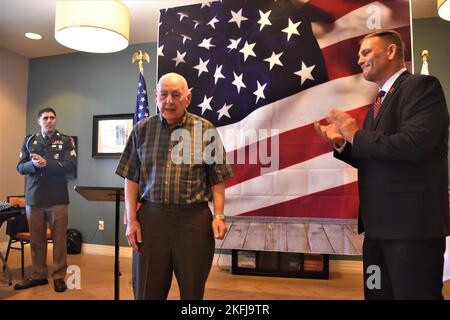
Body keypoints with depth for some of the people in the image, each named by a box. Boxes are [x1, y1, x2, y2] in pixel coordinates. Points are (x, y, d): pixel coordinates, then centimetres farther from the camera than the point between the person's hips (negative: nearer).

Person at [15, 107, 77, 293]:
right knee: (36, 239, 11)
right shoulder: (29, 141, 12)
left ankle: (59, 276, 15)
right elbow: (20, 167, 6)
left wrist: (46, 163, -18)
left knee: (59, 239, 3)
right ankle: (38, 275, 24)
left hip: (57, 198, -3)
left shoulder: (66, 141, 2)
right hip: (33, 198, 3)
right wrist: (33, 164, -15)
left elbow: (70, 166, -10)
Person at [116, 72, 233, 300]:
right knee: (146, 291, 14)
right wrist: (131, 219, 1)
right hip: (151, 217, 2)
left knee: (192, 290, 13)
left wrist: (218, 215, -7)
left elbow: (217, 179, 2)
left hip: (194, 219, -1)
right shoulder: (142, 130, 6)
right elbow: (132, 178, 7)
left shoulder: (206, 130, 0)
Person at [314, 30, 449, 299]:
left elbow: (414, 144, -25)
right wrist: (341, 142, 1)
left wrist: (356, 135, -13)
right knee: (379, 294, 17)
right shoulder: (379, 102, 18)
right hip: (379, 224, 9)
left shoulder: (422, 86, -8)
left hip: (412, 222, -8)